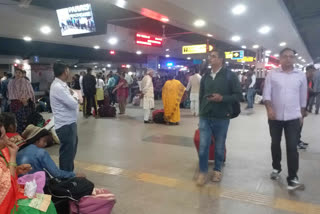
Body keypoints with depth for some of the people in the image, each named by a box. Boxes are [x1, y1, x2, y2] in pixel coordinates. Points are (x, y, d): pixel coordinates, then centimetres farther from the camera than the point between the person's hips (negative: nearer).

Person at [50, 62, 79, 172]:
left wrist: (72, 96, -3)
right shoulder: (57, 87, -21)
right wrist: (72, 96, -4)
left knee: (71, 152, 22)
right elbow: (73, 104, -22)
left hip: (70, 123, 10)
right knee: (67, 153, 3)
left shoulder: (62, 85, 9)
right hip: (65, 126, -10)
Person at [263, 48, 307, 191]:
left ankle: (292, 179, -2)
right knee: (275, 144, 13)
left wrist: (302, 114, 12)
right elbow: (266, 93, -4)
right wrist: (269, 108, -18)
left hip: (293, 117, 0)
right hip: (275, 117, 1)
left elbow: (303, 97, 9)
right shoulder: (272, 74, -1)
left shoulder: (301, 76, 2)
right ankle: (276, 168, 33)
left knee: (292, 147, -6)